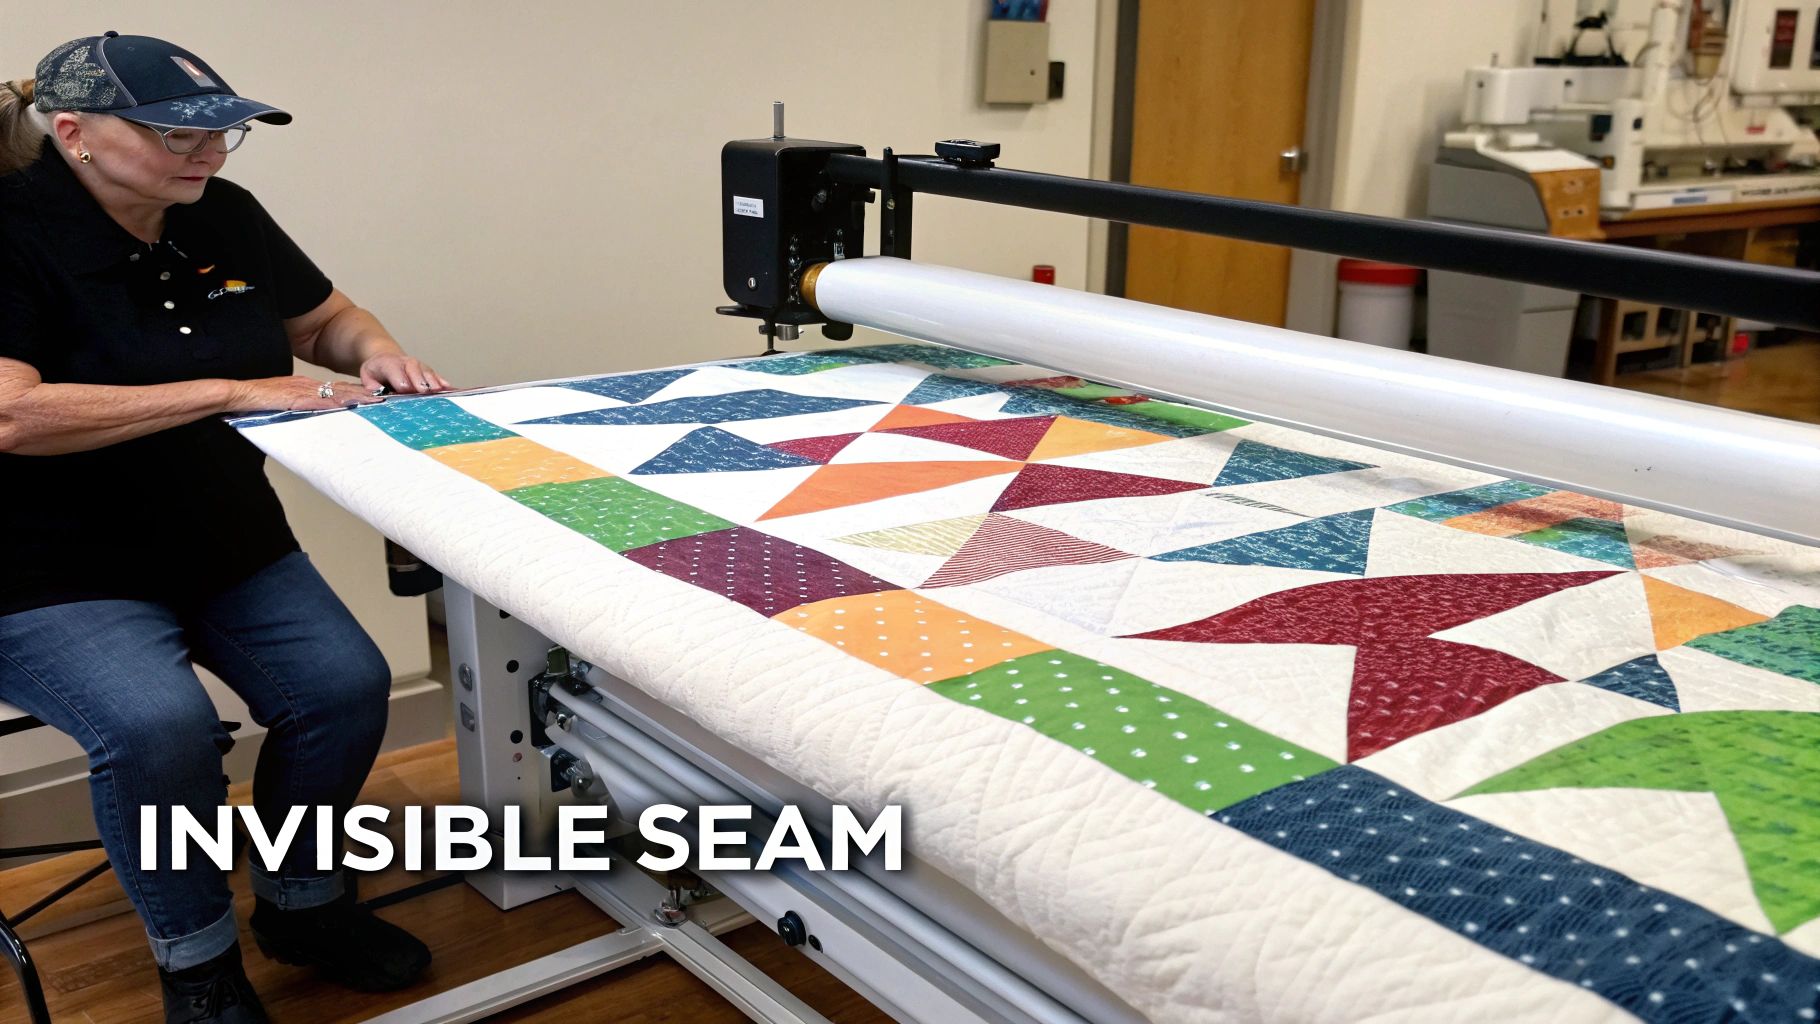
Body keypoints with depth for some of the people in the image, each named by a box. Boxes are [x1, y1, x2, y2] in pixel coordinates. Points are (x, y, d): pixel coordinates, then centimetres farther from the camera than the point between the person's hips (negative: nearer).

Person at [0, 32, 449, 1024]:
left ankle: (300, 901, 13)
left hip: (231, 547, 6)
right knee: (159, 726, -30)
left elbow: (325, 317, 17)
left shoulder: (223, 215, 3)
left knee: (347, 685, -14)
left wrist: (375, 352, -8)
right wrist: (235, 392, -29)